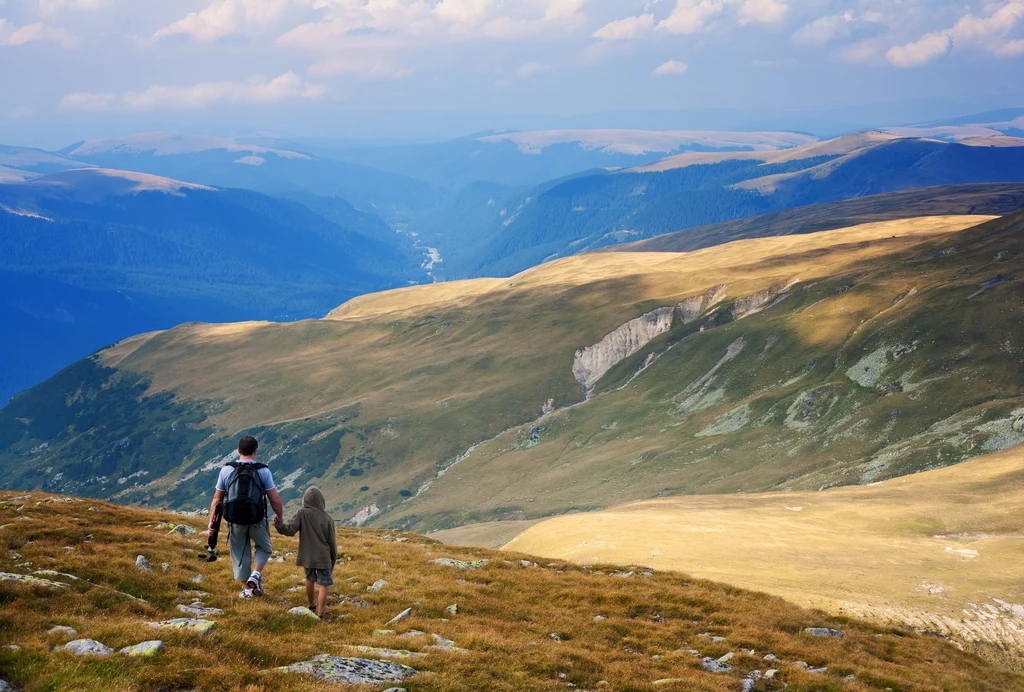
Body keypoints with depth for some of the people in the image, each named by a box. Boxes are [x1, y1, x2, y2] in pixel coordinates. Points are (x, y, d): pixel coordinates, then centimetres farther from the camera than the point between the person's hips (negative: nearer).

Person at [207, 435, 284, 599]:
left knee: (240, 554, 17)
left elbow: (217, 498, 1)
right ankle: (255, 575, 2)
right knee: (264, 548, 22)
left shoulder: (226, 470, -3)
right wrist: (279, 516, 12)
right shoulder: (263, 471, -8)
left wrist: (211, 521, 9)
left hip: (235, 520, 2)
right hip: (257, 520, -1)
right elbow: (275, 499, -6)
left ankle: (247, 589, 22)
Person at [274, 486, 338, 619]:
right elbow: (332, 542, 0)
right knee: (323, 585, 0)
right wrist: (334, 558, 13)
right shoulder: (327, 518, -6)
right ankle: (319, 613, -9)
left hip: (307, 556, 3)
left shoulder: (302, 514, -7)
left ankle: (311, 605, 43)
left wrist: (279, 524, -6)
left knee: (310, 579, 25)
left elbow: (290, 530, -17)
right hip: (323, 558, -3)